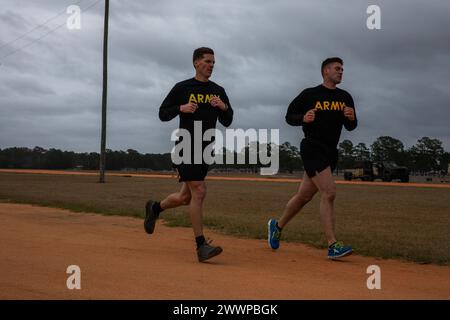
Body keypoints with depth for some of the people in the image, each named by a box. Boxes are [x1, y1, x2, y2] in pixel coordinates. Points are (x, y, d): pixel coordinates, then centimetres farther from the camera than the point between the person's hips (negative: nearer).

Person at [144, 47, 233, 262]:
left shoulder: (218, 91, 14)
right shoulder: (182, 88, 1)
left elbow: (227, 122, 11)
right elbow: (163, 114, 2)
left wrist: (224, 108, -9)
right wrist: (181, 108, -16)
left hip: (206, 150, 6)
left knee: (185, 198, 11)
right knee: (199, 192, -17)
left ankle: (155, 208, 40)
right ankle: (201, 246, -13)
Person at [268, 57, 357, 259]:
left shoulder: (345, 98, 13)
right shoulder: (310, 94, -2)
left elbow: (350, 127, 15)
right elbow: (289, 116, 2)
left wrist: (351, 118, -8)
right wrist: (303, 118, -19)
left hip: (330, 152, 7)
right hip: (312, 149, -7)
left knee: (305, 196, 13)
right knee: (329, 192, -18)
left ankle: (277, 226, 33)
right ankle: (333, 246, -17)